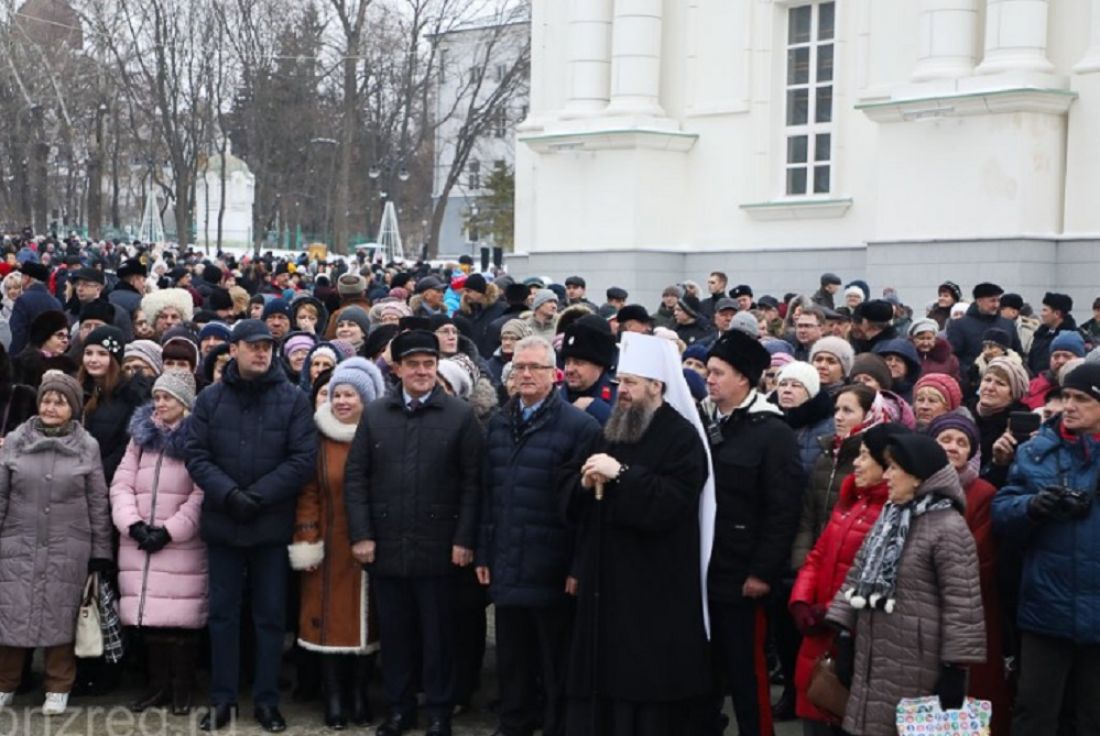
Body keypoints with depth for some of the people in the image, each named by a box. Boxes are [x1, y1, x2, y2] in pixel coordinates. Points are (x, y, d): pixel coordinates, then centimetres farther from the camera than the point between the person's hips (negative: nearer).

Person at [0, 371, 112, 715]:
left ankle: (58, 689, 17)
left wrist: (100, 552, 2)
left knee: (61, 618, 4)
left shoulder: (87, 447, 2)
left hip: (68, 550, -1)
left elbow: (98, 504, 4)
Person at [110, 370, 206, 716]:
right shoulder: (142, 435, 14)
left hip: (182, 546, -4)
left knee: (180, 617, -6)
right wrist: (134, 525, -6)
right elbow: (121, 484, 9)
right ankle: (157, 684, 16)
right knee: (148, 613, 5)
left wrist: (169, 532, -14)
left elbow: (202, 495, -9)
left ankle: (182, 688, 5)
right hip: (139, 543, 5)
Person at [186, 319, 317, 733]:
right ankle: (222, 698, 17)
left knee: (270, 615, 6)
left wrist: (257, 495, -15)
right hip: (222, 523, 1)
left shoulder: (294, 400, -1)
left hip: (272, 524, -1)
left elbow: (303, 459, -8)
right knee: (223, 613, 8)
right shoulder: (211, 399, 4)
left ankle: (266, 699, 15)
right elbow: (196, 455, -1)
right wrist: (229, 494, -16)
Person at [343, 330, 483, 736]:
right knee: (394, 631, 11)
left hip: (438, 546, -2)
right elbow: (355, 477, 5)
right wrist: (360, 534, -3)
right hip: (386, 545, 2)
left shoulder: (461, 415, -1)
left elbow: (472, 481, -4)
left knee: (437, 633, 6)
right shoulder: (374, 414, 7)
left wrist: (464, 540, -9)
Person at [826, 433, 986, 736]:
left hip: (918, 665, -7)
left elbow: (962, 603, -16)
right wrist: (845, 637, 11)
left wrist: (955, 668, -17)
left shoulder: (948, 527, -13)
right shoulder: (889, 517, 13)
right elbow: (858, 574, 16)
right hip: (874, 658, 8)